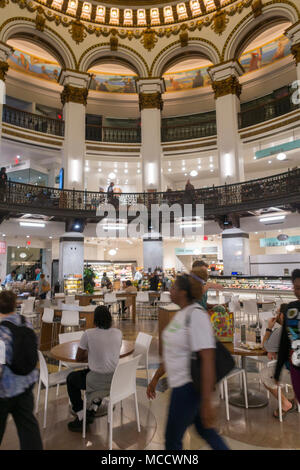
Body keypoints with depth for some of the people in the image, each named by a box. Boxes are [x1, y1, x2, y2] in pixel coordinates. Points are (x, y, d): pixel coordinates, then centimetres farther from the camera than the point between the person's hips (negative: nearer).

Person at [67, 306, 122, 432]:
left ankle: (81, 416, 24)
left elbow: (78, 358, -2)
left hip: (98, 381, -5)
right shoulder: (118, 333, -4)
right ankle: (91, 411, 42)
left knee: (71, 379, 23)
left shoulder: (88, 334, -16)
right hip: (115, 379, 5)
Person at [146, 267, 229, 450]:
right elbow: (172, 353, 13)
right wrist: (155, 379, 17)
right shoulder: (181, 314, 6)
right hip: (182, 383, 8)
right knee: (204, 430, 24)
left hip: (189, 385, -8)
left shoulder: (196, 315, -23)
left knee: (172, 439, 10)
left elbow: (208, 360, -26)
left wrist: (206, 402, -26)